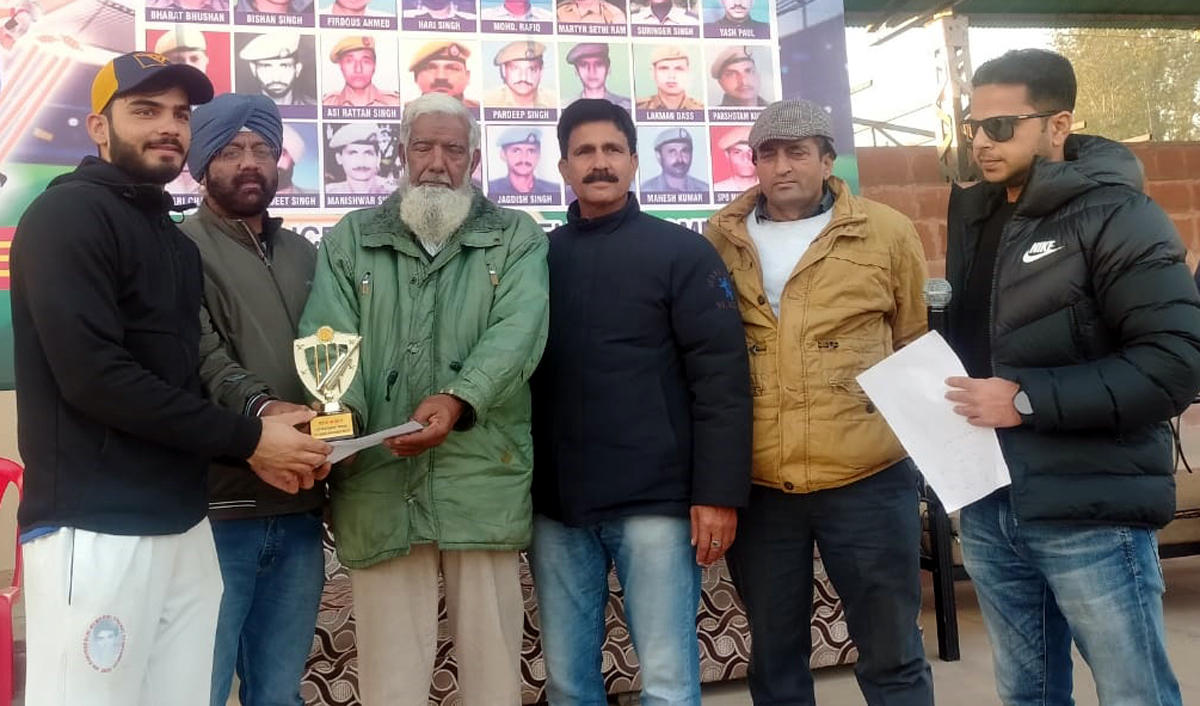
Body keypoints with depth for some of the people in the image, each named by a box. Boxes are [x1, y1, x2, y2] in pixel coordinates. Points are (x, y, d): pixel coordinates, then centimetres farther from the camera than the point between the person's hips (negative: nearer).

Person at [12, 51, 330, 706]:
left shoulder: (175, 240, 18)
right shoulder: (68, 215, -7)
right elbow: (94, 376, -18)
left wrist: (253, 446, 1)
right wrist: (247, 437, -13)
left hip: (184, 524, 8)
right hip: (95, 529, -7)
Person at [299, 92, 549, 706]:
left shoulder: (517, 238, 9)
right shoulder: (350, 239, 14)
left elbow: (518, 332, -7)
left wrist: (460, 398, -24)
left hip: (483, 478, 0)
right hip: (378, 482, 1)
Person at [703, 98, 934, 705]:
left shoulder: (886, 233, 0)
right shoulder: (719, 240, 4)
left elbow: (918, 348, 9)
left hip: (866, 478, -1)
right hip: (755, 486, 2)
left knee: (891, 652, 12)